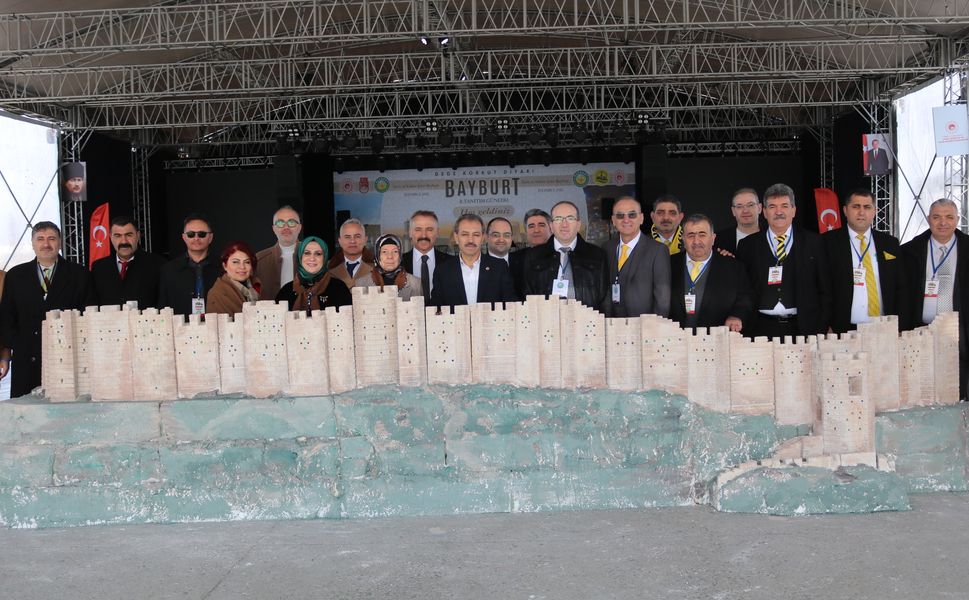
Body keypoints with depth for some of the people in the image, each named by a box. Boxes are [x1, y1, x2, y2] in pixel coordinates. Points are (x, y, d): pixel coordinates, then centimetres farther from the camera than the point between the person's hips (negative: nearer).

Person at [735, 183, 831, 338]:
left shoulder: (813, 242, 8)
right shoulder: (748, 245, 8)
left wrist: (822, 329, -1)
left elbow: (825, 290, 7)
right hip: (761, 328, 0)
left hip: (803, 327, 0)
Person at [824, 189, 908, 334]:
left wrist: (900, 329, 2)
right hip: (843, 331, -3)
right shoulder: (829, 241, 1)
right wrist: (826, 328, -9)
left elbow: (900, 289, 11)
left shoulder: (890, 243, 12)